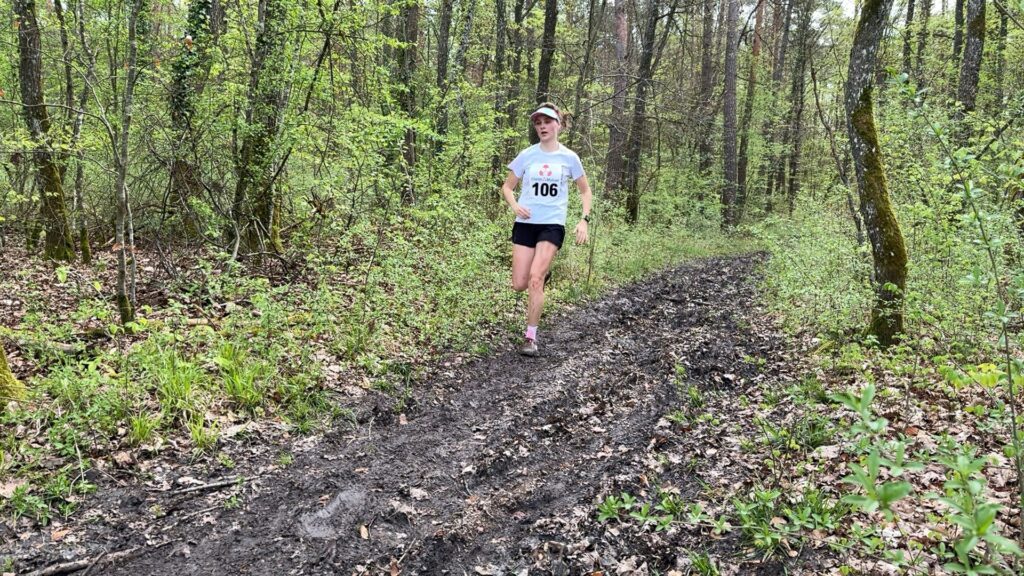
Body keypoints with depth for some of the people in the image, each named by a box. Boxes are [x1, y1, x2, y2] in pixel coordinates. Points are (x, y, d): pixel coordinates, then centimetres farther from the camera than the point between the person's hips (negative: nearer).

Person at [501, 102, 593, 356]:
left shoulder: (569, 158, 1)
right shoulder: (526, 155, 2)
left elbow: (585, 190, 13)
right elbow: (507, 187, 10)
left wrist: (584, 219, 0)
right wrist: (515, 205, -11)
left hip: (553, 224, -2)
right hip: (525, 223, 2)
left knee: (535, 279, -18)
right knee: (519, 284, -3)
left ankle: (531, 337, -8)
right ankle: (542, 276, 34)